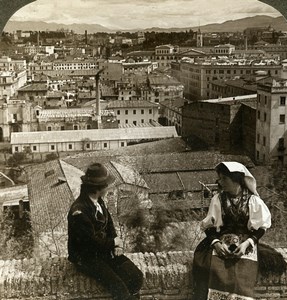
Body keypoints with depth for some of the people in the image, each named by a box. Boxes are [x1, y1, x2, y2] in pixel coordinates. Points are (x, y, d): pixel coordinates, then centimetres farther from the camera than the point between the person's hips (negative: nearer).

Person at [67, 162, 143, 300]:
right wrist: (114, 242, -9)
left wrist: (116, 245, -4)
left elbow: (109, 223, 12)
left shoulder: (98, 201, -1)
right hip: (86, 257, -8)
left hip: (104, 249, 8)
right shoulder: (79, 212, -29)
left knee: (136, 276, -10)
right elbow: (92, 242, -24)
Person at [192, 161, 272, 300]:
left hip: (246, 245, -1)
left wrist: (247, 243, -12)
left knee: (240, 280, -19)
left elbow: (260, 228, 4)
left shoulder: (253, 201, 0)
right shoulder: (218, 199, 5)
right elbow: (209, 226, 6)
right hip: (221, 242, 1)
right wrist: (216, 243, -12)